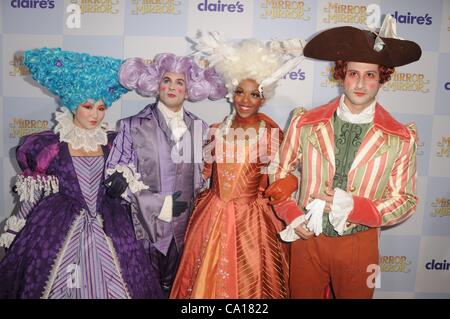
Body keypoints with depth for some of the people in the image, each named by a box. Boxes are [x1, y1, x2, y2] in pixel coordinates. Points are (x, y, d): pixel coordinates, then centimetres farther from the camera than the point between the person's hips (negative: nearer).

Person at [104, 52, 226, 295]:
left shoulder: (199, 128, 4)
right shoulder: (133, 127, -6)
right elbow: (116, 177, -8)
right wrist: (159, 204, -14)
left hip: (185, 227, 3)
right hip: (145, 225, -2)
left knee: (175, 287, 18)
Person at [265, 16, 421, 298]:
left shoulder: (402, 138, -8)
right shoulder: (305, 124, -7)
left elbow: (405, 200, -4)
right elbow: (281, 174, 4)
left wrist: (354, 206, -20)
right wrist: (292, 216, -9)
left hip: (360, 244, 0)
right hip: (307, 237, 1)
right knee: (303, 294, 20)